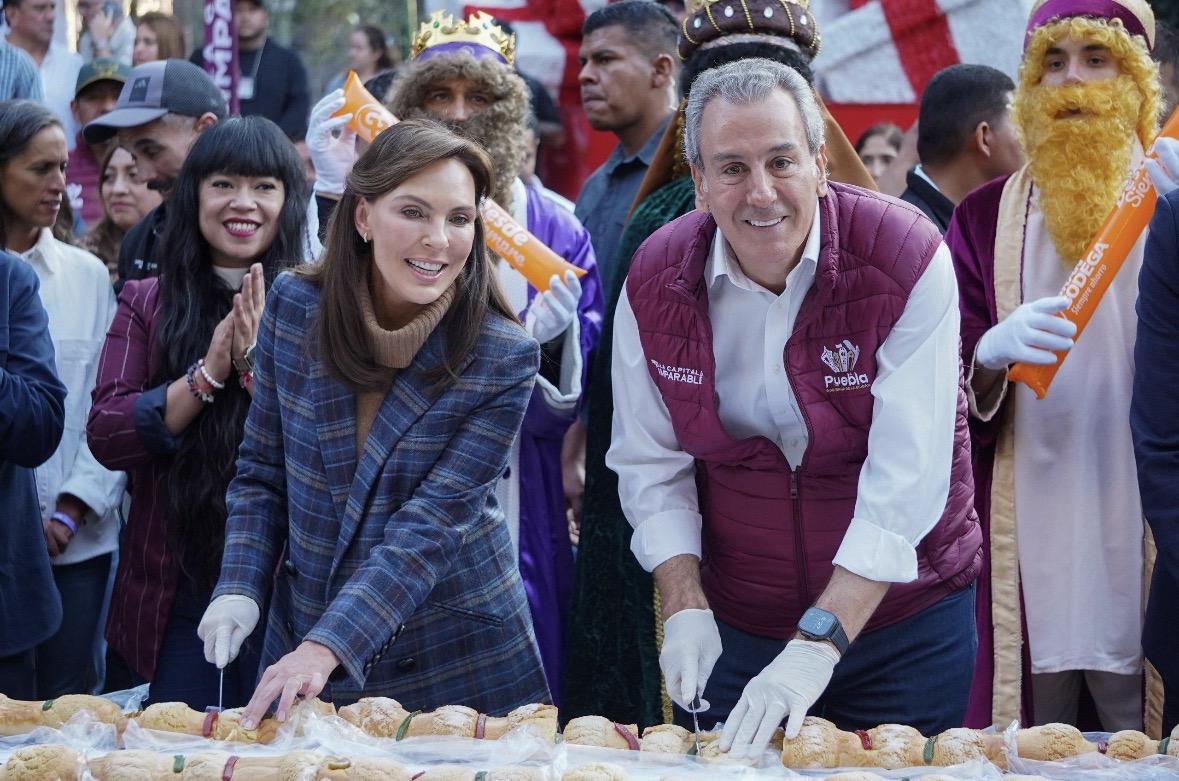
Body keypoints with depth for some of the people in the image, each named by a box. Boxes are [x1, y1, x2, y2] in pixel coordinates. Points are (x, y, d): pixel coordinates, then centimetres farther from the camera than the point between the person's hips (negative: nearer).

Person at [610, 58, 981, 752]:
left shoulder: (907, 259, -19)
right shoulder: (656, 282, -7)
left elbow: (907, 480, -24)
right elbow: (650, 465, 1)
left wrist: (819, 643, -30)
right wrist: (685, 606, -13)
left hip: (899, 615, -2)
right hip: (734, 627, 3)